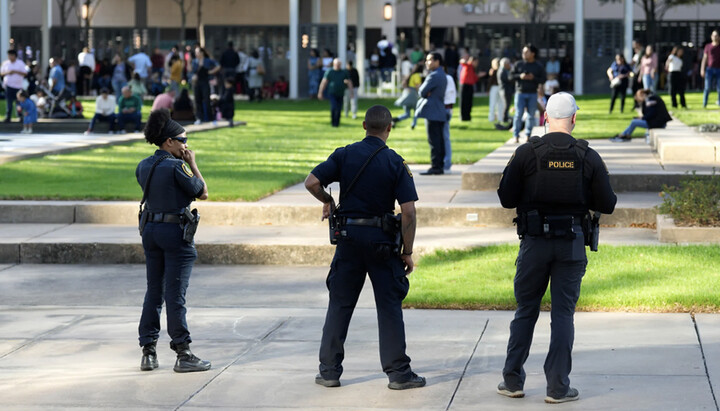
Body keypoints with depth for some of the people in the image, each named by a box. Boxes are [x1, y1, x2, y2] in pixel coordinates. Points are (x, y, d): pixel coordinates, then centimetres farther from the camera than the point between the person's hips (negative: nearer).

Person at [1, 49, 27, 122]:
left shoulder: (21, 63, 0)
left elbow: (25, 73, -4)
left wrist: (15, 72, -15)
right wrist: (7, 73, -11)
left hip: (18, 85, -1)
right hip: (9, 85, 1)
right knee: (9, 102, -5)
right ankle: (8, 117, -4)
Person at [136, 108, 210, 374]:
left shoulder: (144, 167, 7)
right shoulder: (176, 166, -15)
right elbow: (202, 193, -7)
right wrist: (192, 163, 1)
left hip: (151, 230, 7)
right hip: (175, 231, -7)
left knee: (153, 292, 13)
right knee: (175, 294, -4)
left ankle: (148, 352, 14)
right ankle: (183, 355, 1)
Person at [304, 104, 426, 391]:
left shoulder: (344, 155, -1)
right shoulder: (396, 163, -6)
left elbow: (312, 182, -10)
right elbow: (408, 211, -10)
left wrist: (327, 201, 10)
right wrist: (407, 251, -3)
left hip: (349, 236, 2)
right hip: (382, 239, -2)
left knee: (340, 303, 10)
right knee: (389, 306, 4)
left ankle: (329, 371, 13)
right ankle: (398, 372, 5)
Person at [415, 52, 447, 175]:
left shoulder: (434, 76, -14)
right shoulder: (442, 75, 18)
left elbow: (422, 92, -15)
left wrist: (421, 88, 6)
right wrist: (424, 91, -1)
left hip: (433, 113, -10)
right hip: (440, 113, 10)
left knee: (434, 141, -9)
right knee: (439, 140, 10)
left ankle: (435, 167, -9)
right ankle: (440, 165, 13)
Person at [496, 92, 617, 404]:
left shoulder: (526, 153, -6)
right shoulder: (588, 157, -3)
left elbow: (506, 199, -3)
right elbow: (606, 205, -1)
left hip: (534, 241, 0)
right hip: (572, 243, 0)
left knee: (526, 311, 12)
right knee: (563, 313, 5)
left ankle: (512, 381, 15)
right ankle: (558, 387, 5)